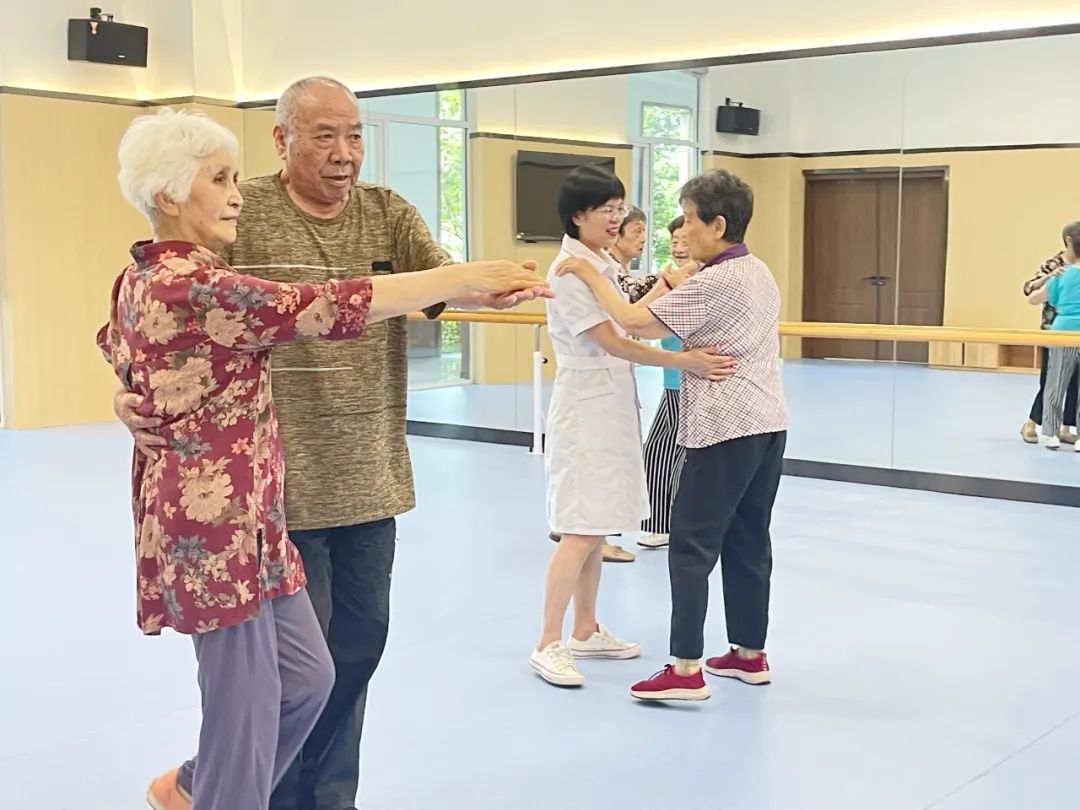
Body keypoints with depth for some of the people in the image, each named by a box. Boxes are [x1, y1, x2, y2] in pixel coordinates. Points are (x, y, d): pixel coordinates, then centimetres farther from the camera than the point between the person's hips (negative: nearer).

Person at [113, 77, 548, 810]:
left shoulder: (388, 213, 5)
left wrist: (492, 291, -32)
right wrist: (132, 387, -26)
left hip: (370, 476, 5)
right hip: (281, 478, -5)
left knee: (360, 641, 16)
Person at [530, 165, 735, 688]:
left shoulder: (603, 266, 12)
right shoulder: (570, 269, -16)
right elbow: (611, 342, -23)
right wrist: (684, 362, -30)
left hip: (612, 407, 9)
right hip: (584, 409, -9)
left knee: (597, 529, 13)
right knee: (581, 532, -8)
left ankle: (586, 631, 23)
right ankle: (548, 644, 0)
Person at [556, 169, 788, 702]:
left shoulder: (713, 282, -15)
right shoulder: (760, 273, 13)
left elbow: (634, 323, -19)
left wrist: (590, 275, -8)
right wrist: (674, 286, 14)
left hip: (727, 428, -9)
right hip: (769, 422, 9)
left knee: (691, 543, -6)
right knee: (748, 540, 14)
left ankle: (686, 670, -6)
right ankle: (750, 654, 22)